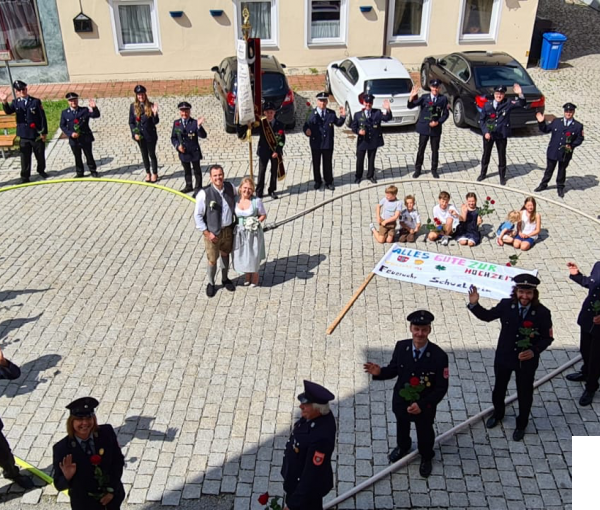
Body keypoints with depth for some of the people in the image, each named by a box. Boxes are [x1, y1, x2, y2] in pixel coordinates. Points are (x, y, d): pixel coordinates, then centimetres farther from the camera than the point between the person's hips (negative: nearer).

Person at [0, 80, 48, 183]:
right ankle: (25, 176, 12)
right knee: (25, 157, 4)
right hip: (24, 135, 1)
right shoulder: (15, 102, 4)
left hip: (37, 135, -1)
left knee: (40, 155, 13)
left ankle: (41, 171, 35)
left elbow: (43, 118, -3)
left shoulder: (36, 101, -2)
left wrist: (44, 132, -6)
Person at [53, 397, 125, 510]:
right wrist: (67, 477, -34)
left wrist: (112, 489, -10)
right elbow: (59, 485, -13)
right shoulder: (61, 448, -22)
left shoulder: (107, 433, -17)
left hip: (112, 497, 2)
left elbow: (118, 461, -5)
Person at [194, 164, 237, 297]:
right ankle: (211, 283, 33)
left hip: (228, 229, 4)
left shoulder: (230, 187, -8)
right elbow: (198, 215, -14)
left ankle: (225, 279, 44)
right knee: (212, 260, 9)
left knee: (225, 254, 22)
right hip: (213, 232, -4)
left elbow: (237, 200, 14)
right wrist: (207, 233, -15)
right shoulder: (204, 194, -21)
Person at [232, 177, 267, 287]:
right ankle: (247, 276, 40)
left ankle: (255, 277, 34)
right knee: (242, 256, 15)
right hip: (239, 232, 3)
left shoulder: (256, 201, -15)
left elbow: (264, 215, -5)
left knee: (253, 256, 10)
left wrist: (257, 222, -21)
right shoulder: (235, 200, -5)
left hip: (253, 233, -3)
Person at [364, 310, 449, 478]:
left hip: (425, 406, -3)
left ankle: (426, 457, 57)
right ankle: (403, 447, 65)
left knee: (424, 433, 25)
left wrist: (421, 405, -31)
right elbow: (394, 369, -4)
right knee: (402, 427, 32)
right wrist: (380, 372, -26)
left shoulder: (439, 356, -30)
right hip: (401, 401, 3)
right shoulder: (401, 346, -19)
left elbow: (442, 388, -23)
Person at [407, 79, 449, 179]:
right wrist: (412, 97, -28)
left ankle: (434, 170, 24)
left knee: (435, 150, 9)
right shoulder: (424, 97, -4)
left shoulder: (443, 99, -2)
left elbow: (445, 114, 2)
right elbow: (410, 106, -9)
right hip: (424, 128, -1)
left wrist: (438, 122, -13)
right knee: (421, 149, 6)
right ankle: (417, 169, 19)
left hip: (436, 128, 1)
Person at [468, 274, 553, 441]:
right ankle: (498, 413, 53)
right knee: (499, 388, 24)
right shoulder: (506, 305, -17)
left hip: (527, 361, -2)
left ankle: (521, 424, 44)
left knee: (524, 393, 18)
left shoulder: (542, 313, -21)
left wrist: (534, 351, -27)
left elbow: (547, 338, -11)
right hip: (503, 357, 2)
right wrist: (474, 304, -19)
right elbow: (487, 316, -2)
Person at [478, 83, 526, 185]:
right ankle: (483, 173, 32)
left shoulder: (507, 104, -5)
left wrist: (520, 94, -33)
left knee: (502, 155, 8)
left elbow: (522, 104, -15)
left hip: (501, 135, -1)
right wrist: (485, 132, -10)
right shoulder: (487, 105, -3)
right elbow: (481, 120, 0)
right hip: (488, 134, 1)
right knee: (486, 154, 15)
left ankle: (502, 176, 21)